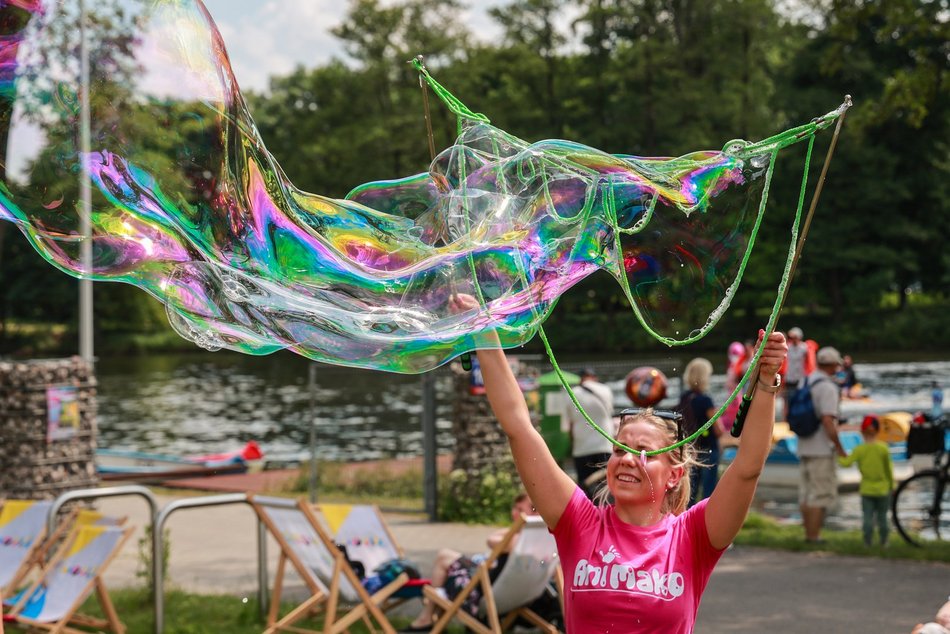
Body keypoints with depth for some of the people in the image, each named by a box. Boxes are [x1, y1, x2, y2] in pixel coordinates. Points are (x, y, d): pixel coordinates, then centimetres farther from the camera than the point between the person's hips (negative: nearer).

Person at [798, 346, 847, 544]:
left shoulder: (806, 382, 10)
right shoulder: (827, 388, -16)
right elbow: (827, 421, -23)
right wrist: (840, 448, -16)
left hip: (803, 447, 9)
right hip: (821, 449, -9)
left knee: (806, 491, 12)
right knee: (822, 493, -4)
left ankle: (808, 534, 18)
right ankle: (814, 536, -5)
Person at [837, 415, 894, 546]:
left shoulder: (859, 449, -9)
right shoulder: (883, 448, -8)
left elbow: (847, 463, -14)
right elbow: (889, 469, -2)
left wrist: (839, 458, 7)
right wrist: (891, 485, 9)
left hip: (866, 490, 0)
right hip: (883, 489, 0)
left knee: (867, 517, 3)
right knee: (882, 516, 10)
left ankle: (868, 542, 0)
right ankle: (884, 542, 14)